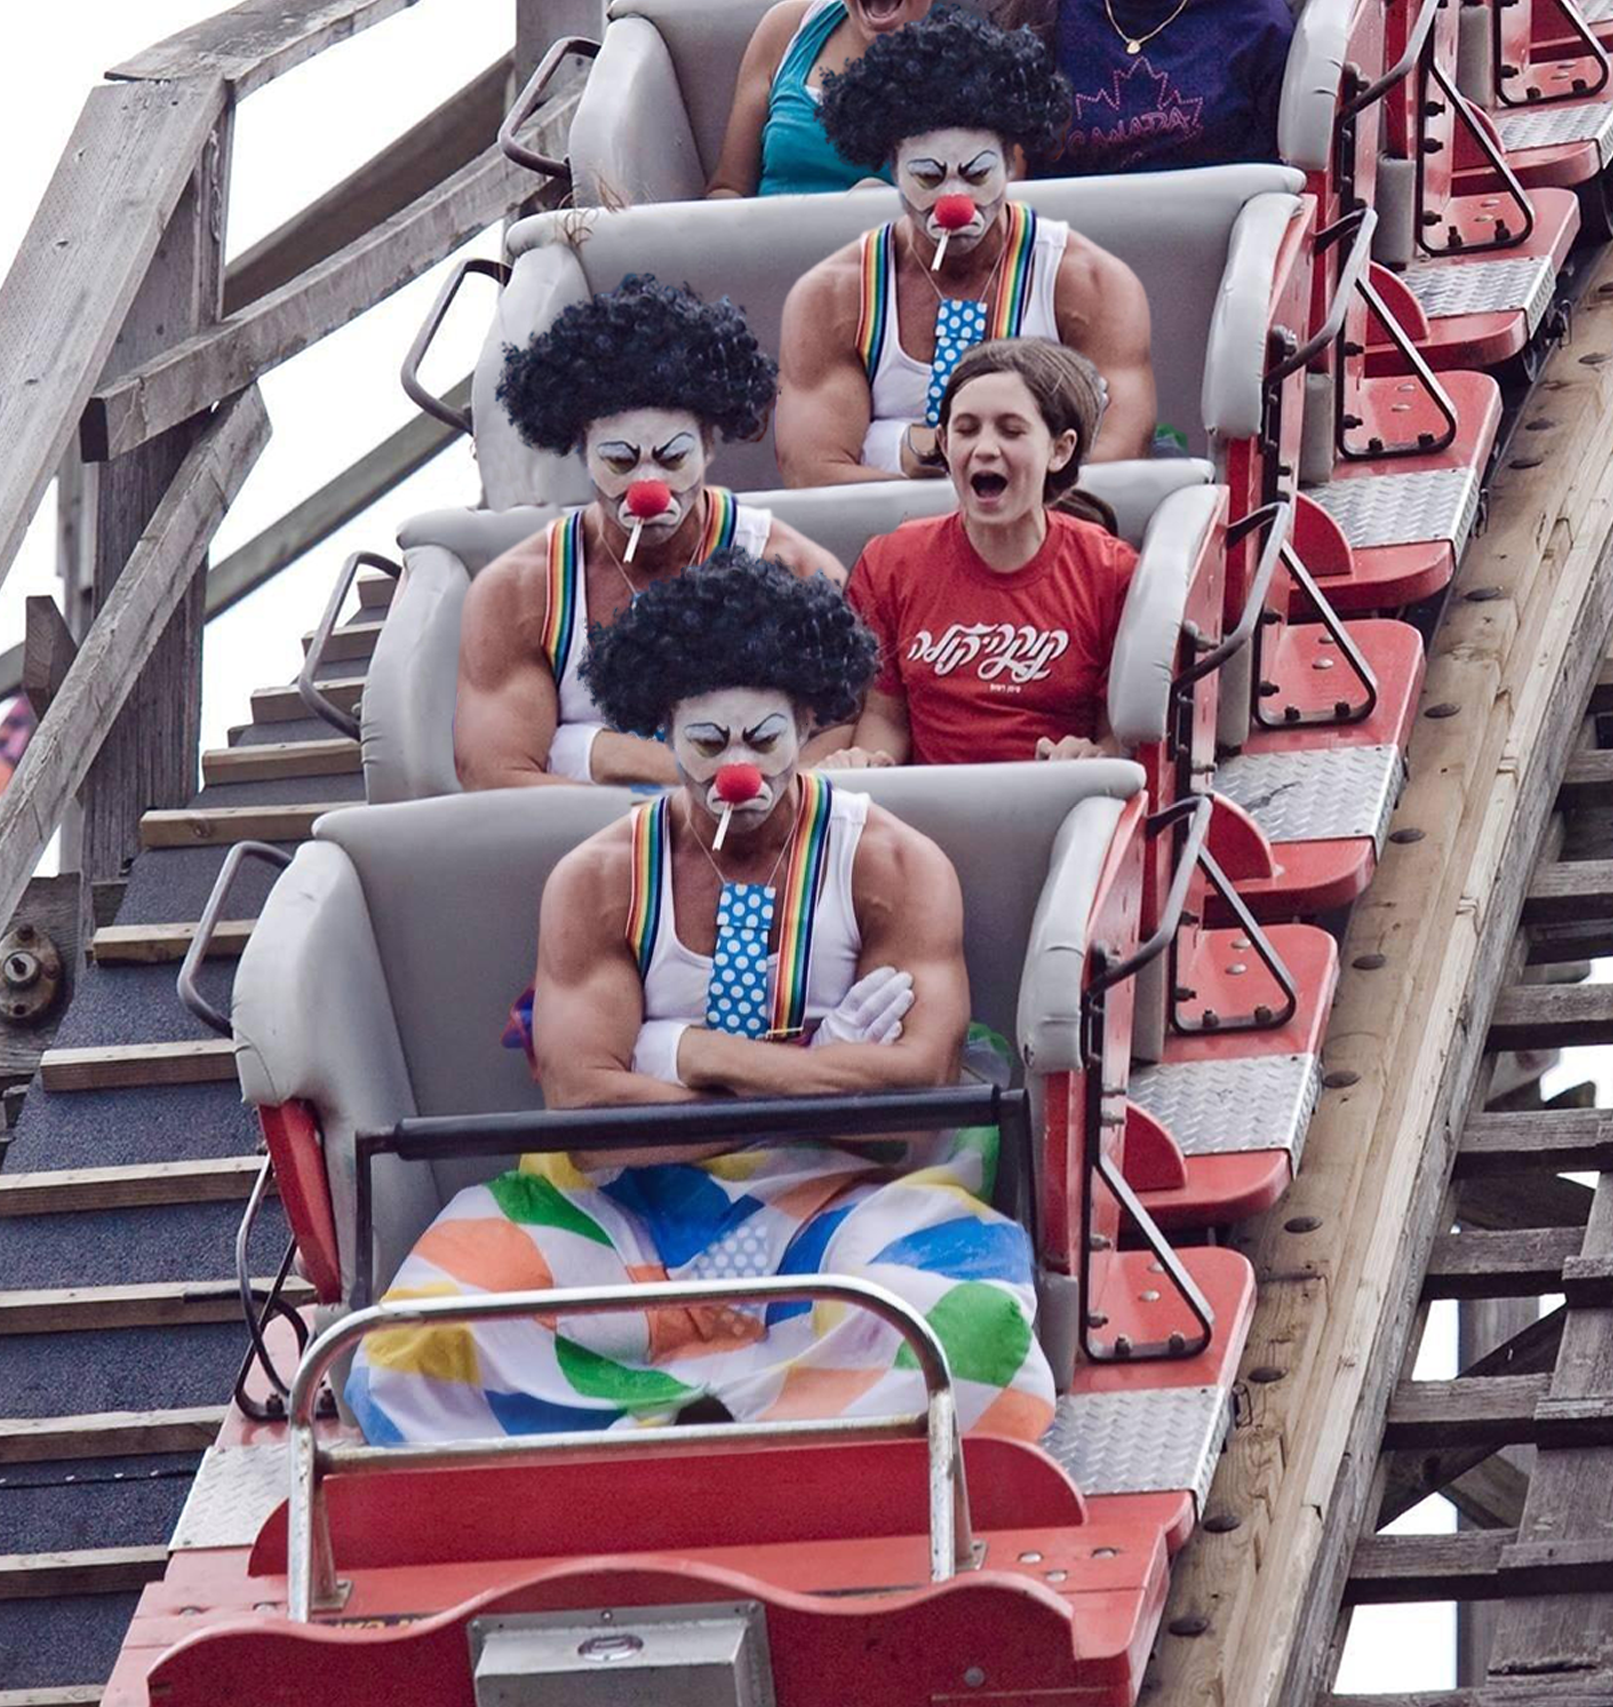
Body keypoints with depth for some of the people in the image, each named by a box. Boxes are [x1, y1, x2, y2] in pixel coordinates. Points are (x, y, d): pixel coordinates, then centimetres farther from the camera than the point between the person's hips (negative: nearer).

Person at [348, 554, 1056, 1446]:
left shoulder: (892, 866, 0)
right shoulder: (597, 884, 2)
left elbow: (916, 1077, -13)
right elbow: (584, 1109, -11)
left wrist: (693, 1052, -11)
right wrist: (816, 1075, -13)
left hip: (834, 1197, -1)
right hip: (636, 1206, 1)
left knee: (971, 1325, -36)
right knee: (417, 1352, -27)